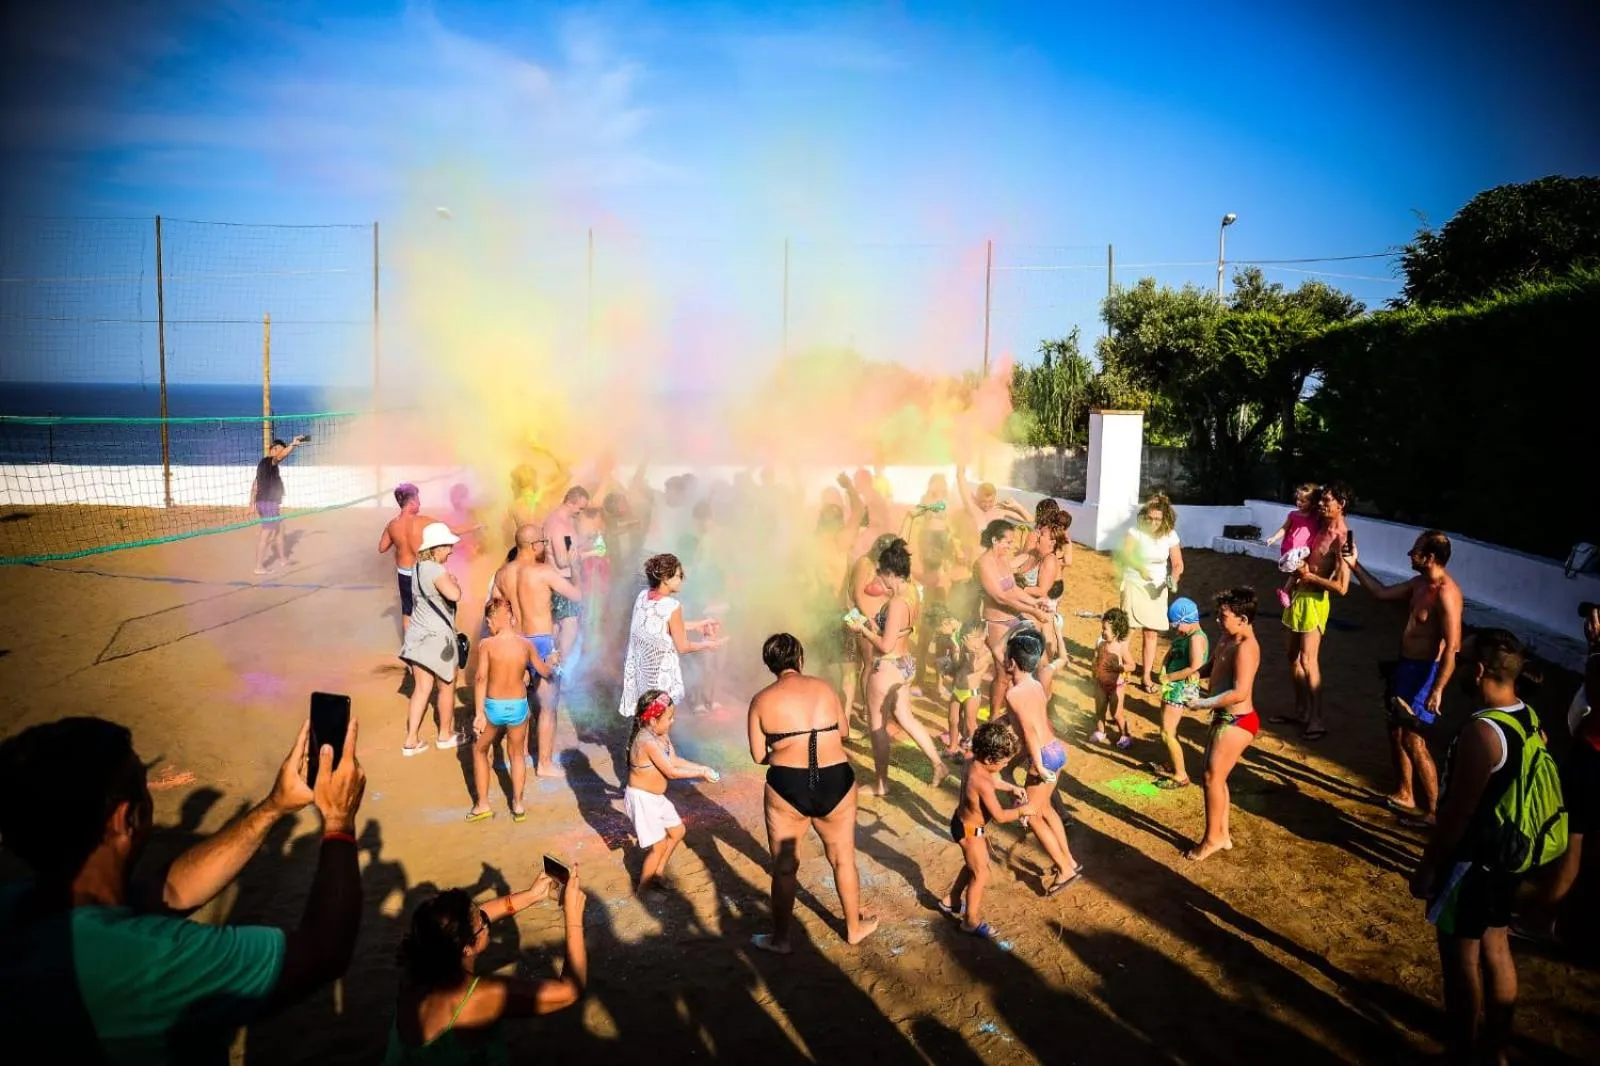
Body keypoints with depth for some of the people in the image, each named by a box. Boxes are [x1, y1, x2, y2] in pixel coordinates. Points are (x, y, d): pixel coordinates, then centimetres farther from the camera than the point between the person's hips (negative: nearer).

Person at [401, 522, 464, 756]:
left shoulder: (418, 567, 9)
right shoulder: (435, 570, -20)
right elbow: (453, 594, -36)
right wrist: (455, 583, -14)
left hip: (418, 634, 8)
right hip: (436, 637, -8)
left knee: (421, 689, 12)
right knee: (447, 687, 12)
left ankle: (411, 741, 12)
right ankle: (445, 735, 26)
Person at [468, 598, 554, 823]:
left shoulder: (486, 644, -11)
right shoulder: (526, 645, -3)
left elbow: (481, 678, -19)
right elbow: (544, 672, 11)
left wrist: (479, 713, -18)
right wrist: (550, 663, 35)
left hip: (493, 707, -2)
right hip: (519, 707, 2)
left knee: (479, 750, 23)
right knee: (517, 754, 22)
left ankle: (482, 804, 24)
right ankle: (518, 805, 26)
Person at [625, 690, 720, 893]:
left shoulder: (661, 735, 0)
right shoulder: (648, 741, -30)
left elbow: (675, 761, 8)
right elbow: (671, 772, -25)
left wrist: (702, 767, -2)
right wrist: (700, 774, -17)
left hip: (656, 797, 10)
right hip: (642, 799, -10)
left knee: (677, 831, 21)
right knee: (659, 845, -2)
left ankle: (657, 873, 39)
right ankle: (644, 888, 18)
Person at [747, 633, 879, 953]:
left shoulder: (762, 700, -2)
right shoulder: (824, 687, 4)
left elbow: (759, 756, 0)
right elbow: (845, 733, 15)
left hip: (787, 788, -2)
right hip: (836, 783, 2)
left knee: (784, 867, 15)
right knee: (843, 860, 21)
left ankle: (779, 939, 28)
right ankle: (855, 928, 37)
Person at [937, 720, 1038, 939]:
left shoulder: (975, 763, -9)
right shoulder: (982, 783, -37)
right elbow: (999, 816, -29)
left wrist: (1012, 787, 6)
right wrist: (1023, 810, -16)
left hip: (963, 821, 9)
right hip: (970, 831, -9)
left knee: (974, 865, 29)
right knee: (981, 875, 9)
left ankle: (951, 901, 47)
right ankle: (972, 921, 27)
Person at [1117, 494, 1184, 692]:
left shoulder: (1171, 535, -6)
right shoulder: (1136, 531, -13)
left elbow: (1178, 564, -2)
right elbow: (1124, 555, -20)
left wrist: (1174, 579, -22)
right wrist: (1140, 568, -36)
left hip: (1157, 587, 2)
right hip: (1134, 584, -2)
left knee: (1151, 633, 4)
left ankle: (1146, 676, 12)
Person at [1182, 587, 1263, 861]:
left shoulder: (1245, 647, -23)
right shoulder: (1229, 639, 6)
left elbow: (1240, 693, -31)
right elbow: (1218, 670, 22)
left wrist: (1203, 704, -24)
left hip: (1236, 722, -10)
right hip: (1224, 718, 10)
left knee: (1213, 777, -2)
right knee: (1215, 777, 15)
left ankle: (1213, 838, 12)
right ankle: (1222, 834, 27)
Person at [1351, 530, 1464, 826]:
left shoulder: (1446, 592, -24)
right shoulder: (1419, 583, 4)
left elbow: (1451, 646, -26)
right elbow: (1382, 593, 19)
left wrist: (1437, 689, -28)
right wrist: (1355, 565, 15)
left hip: (1425, 671, -10)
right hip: (1406, 666, 10)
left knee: (1413, 740, -4)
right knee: (1396, 731, 19)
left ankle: (1432, 810, 9)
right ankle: (1404, 795, 35)